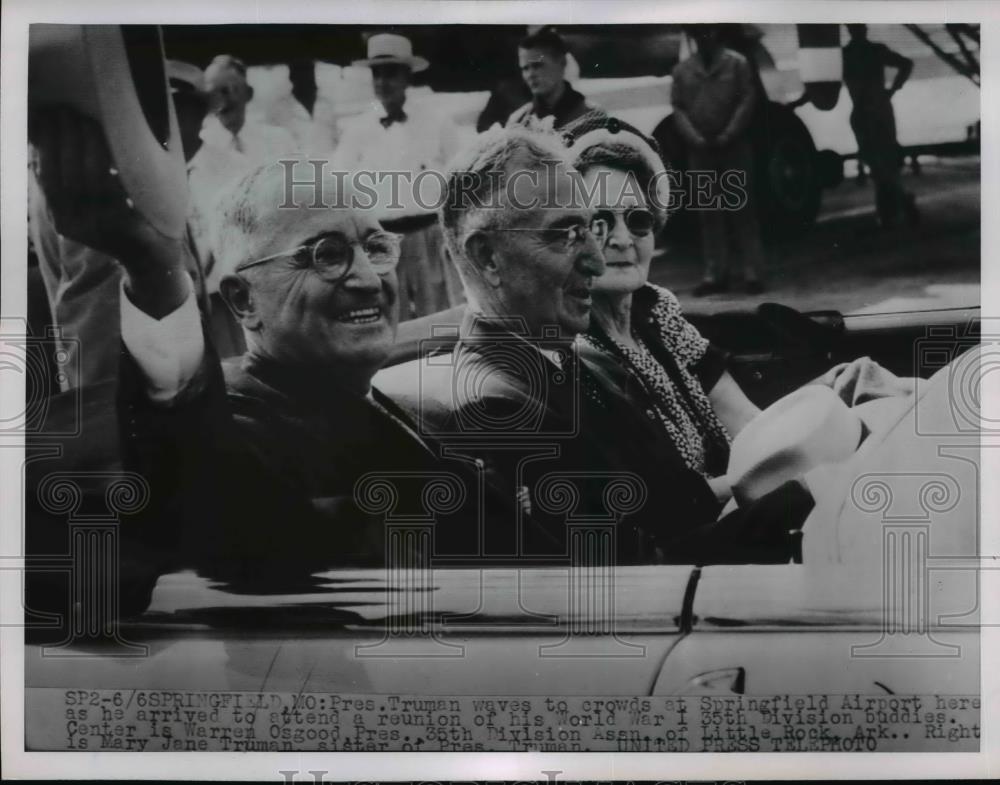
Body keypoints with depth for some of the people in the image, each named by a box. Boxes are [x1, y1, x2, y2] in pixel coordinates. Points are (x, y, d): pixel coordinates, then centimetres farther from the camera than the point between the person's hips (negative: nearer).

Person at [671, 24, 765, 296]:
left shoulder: (737, 63, 3)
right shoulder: (682, 69, 9)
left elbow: (747, 101, -3)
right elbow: (678, 108, 4)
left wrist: (727, 136, -13)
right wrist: (696, 139, -10)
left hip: (735, 147, -2)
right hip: (700, 150, 2)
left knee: (742, 208, -2)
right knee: (708, 212, 4)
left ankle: (752, 271, 0)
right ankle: (715, 273, 8)